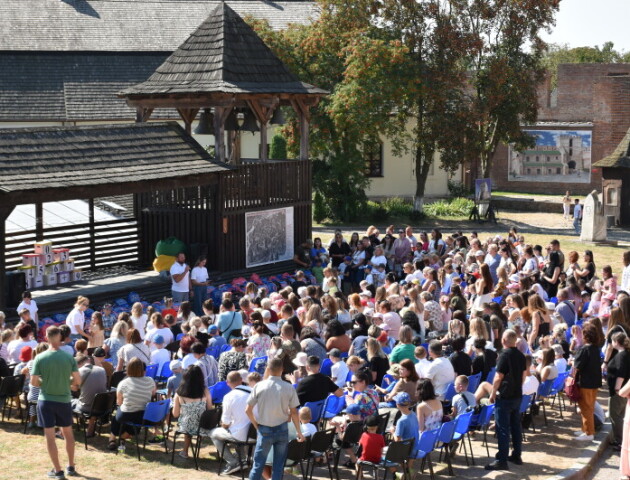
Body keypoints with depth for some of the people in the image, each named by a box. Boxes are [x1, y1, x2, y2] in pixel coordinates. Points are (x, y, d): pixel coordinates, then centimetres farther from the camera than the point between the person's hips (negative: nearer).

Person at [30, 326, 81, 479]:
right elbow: (78, 381, -6)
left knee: (50, 436, 7)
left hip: (46, 400, -1)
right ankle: (71, 467, 26)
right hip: (64, 400, 2)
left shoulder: (40, 358, -11)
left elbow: (33, 382, -9)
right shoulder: (69, 357, -9)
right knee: (68, 433, 19)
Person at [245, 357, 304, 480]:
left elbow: (248, 410, -6)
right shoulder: (289, 388, -7)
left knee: (258, 462, 6)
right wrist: (299, 432, 7)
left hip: (265, 430, -1)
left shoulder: (259, 386, -8)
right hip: (282, 429, 1)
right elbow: (294, 412, -2)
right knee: (279, 464, 8)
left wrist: (256, 425, 8)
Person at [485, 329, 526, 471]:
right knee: (516, 426, 15)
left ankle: (502, 460, -4)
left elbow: (498, 377, -18)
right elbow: (523, 375, 13)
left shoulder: (504, 355, -17)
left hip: (504, 397, -7)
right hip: (517, 395, 7)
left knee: (503, 429, -5)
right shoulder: (521, 355, 5)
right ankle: (516, 456, 22)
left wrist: (493, 393, -8)